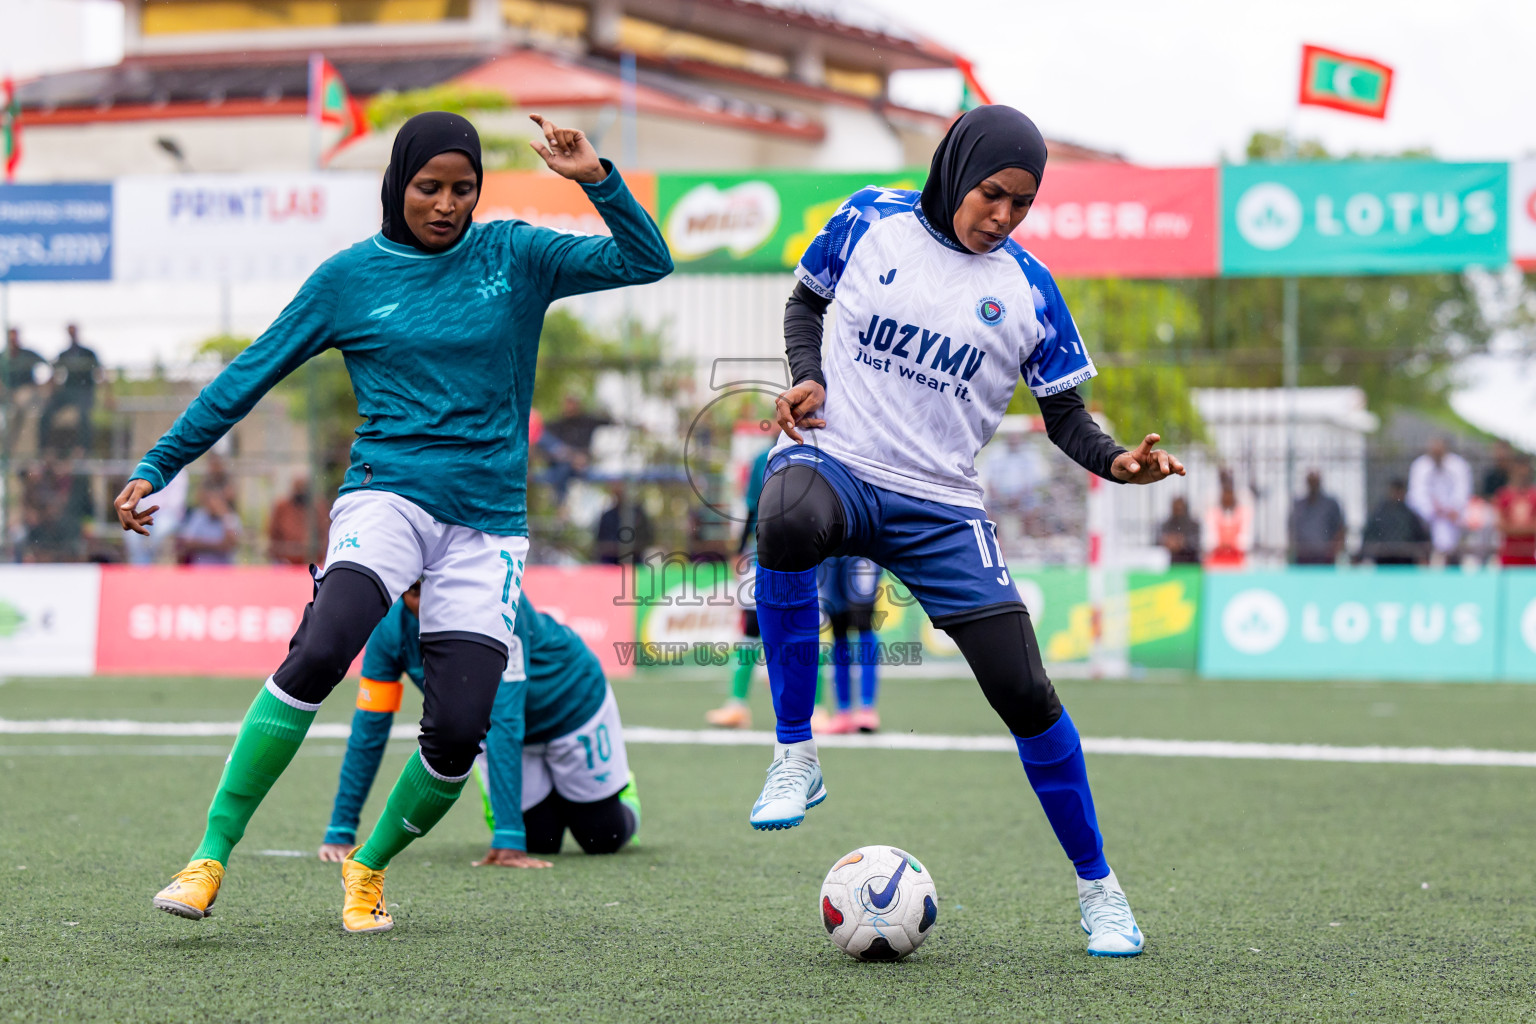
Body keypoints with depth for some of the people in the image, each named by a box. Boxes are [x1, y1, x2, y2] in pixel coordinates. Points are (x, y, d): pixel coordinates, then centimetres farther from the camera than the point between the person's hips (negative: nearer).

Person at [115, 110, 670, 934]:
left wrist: (596, 179, -13)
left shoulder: (514, 256, 8)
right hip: (388, 492, -2)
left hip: (488, 523, 2)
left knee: (458, 731, -9)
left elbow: (646, 262, 2)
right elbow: (250, 376, 9)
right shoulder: (351, 277, 5)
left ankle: (368, 867, 20)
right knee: (319, 651, -30)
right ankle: (211, 858, -24)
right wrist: (156, 467, 7)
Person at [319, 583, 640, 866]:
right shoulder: (390, 627, -27)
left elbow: (504, 719, -45)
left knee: (603, 838, 7)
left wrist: (509, 838, -48)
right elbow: (370, 726, -22)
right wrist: (340, 831, -24)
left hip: (572, 708, -3)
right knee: (540, 841, 3)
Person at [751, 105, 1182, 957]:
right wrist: (808, 376, -3)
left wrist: (1117, 462, -13)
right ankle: (794, 755, -26)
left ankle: (1097, 889, 12)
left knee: (1022, 690, -7)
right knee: (788, 519, -40)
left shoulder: (1027, 291, 2)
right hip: (833, 460, -1)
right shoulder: (870, 222, 1)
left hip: (939, 509, 2)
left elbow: (1064, 414, 8)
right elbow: (807, 301, 17)